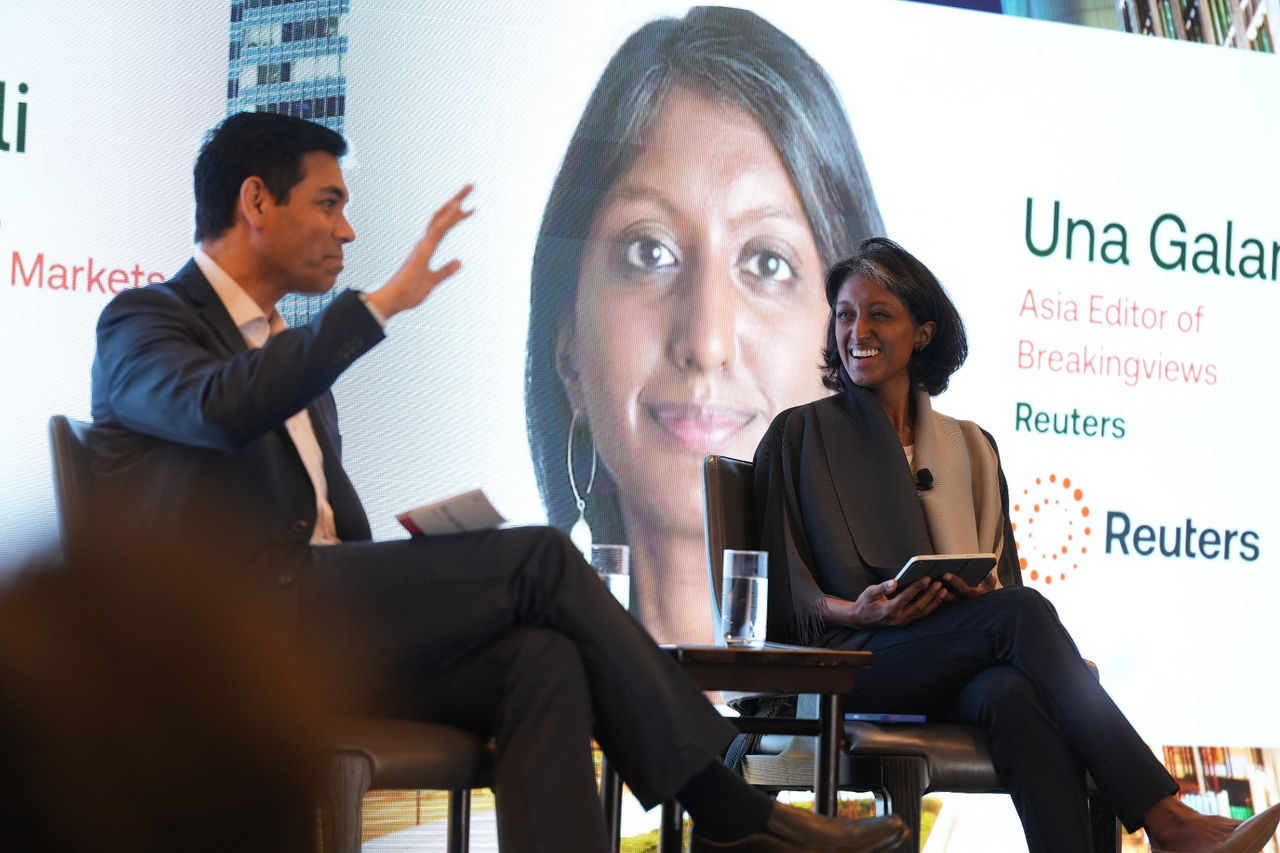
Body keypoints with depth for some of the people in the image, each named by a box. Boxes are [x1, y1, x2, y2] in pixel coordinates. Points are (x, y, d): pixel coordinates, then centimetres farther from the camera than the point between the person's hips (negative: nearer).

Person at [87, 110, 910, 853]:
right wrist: (385, 300, -20)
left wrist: (422, 590, 3)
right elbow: (224, 408, -23)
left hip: (324, 632, 8)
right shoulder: (143, 322, 1)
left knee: (545, 657, -20)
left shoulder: (285, 350, 28)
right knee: (540, 557, -16)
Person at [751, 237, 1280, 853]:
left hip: (954, 672, 3)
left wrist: (984, 591, -6)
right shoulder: (798, 436, 12)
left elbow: (1002, 580, 19)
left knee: (1013, 694, -37)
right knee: (1021, 611, -31)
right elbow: (782, 588, 6)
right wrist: (855, 611, -15)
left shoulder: (970, 448, 23)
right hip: (850, 660, -3)